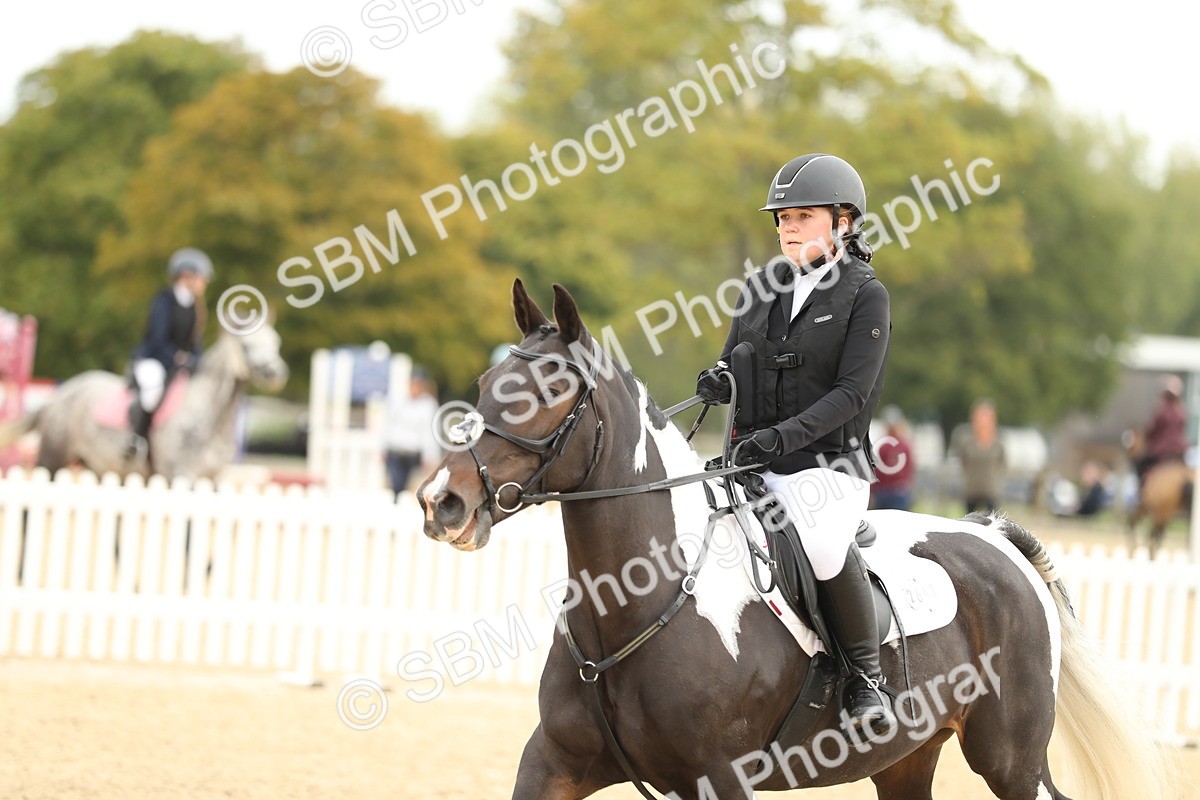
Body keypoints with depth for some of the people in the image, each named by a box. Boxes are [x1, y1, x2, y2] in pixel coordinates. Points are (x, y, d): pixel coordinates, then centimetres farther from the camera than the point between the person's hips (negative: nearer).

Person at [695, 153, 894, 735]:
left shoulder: (865, 295, -3)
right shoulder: (761, 288, 13)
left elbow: (851, 392, -12)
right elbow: (733, 364, 16)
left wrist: (785, 434, -24)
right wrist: (717, 383, -9)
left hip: (829, 463, -6)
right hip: (752, 461, 6)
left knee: (822, 542, -35)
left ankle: (866, 676, -17)